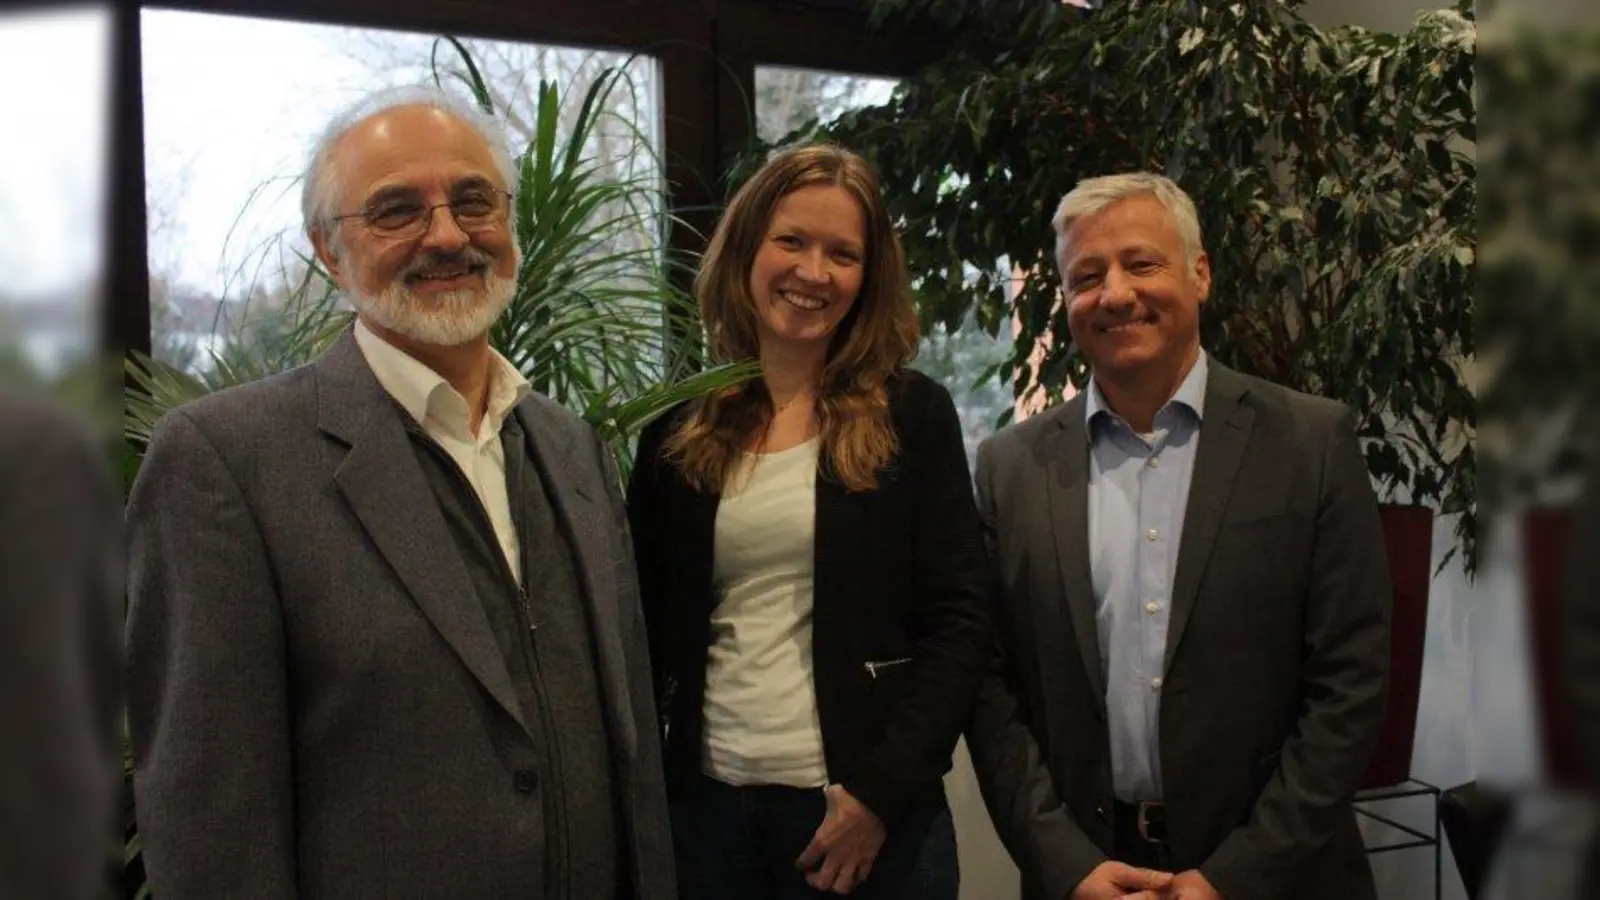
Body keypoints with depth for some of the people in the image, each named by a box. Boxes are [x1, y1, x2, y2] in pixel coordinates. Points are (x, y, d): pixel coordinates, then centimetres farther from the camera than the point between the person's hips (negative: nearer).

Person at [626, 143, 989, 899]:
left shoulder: (914, 416, -2)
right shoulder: (676, 428, 4)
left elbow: (959, 622, -5)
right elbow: (648, 628, 8)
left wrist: (882, 790, -12)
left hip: (868, 812, -2)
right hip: (705, 805, 2)